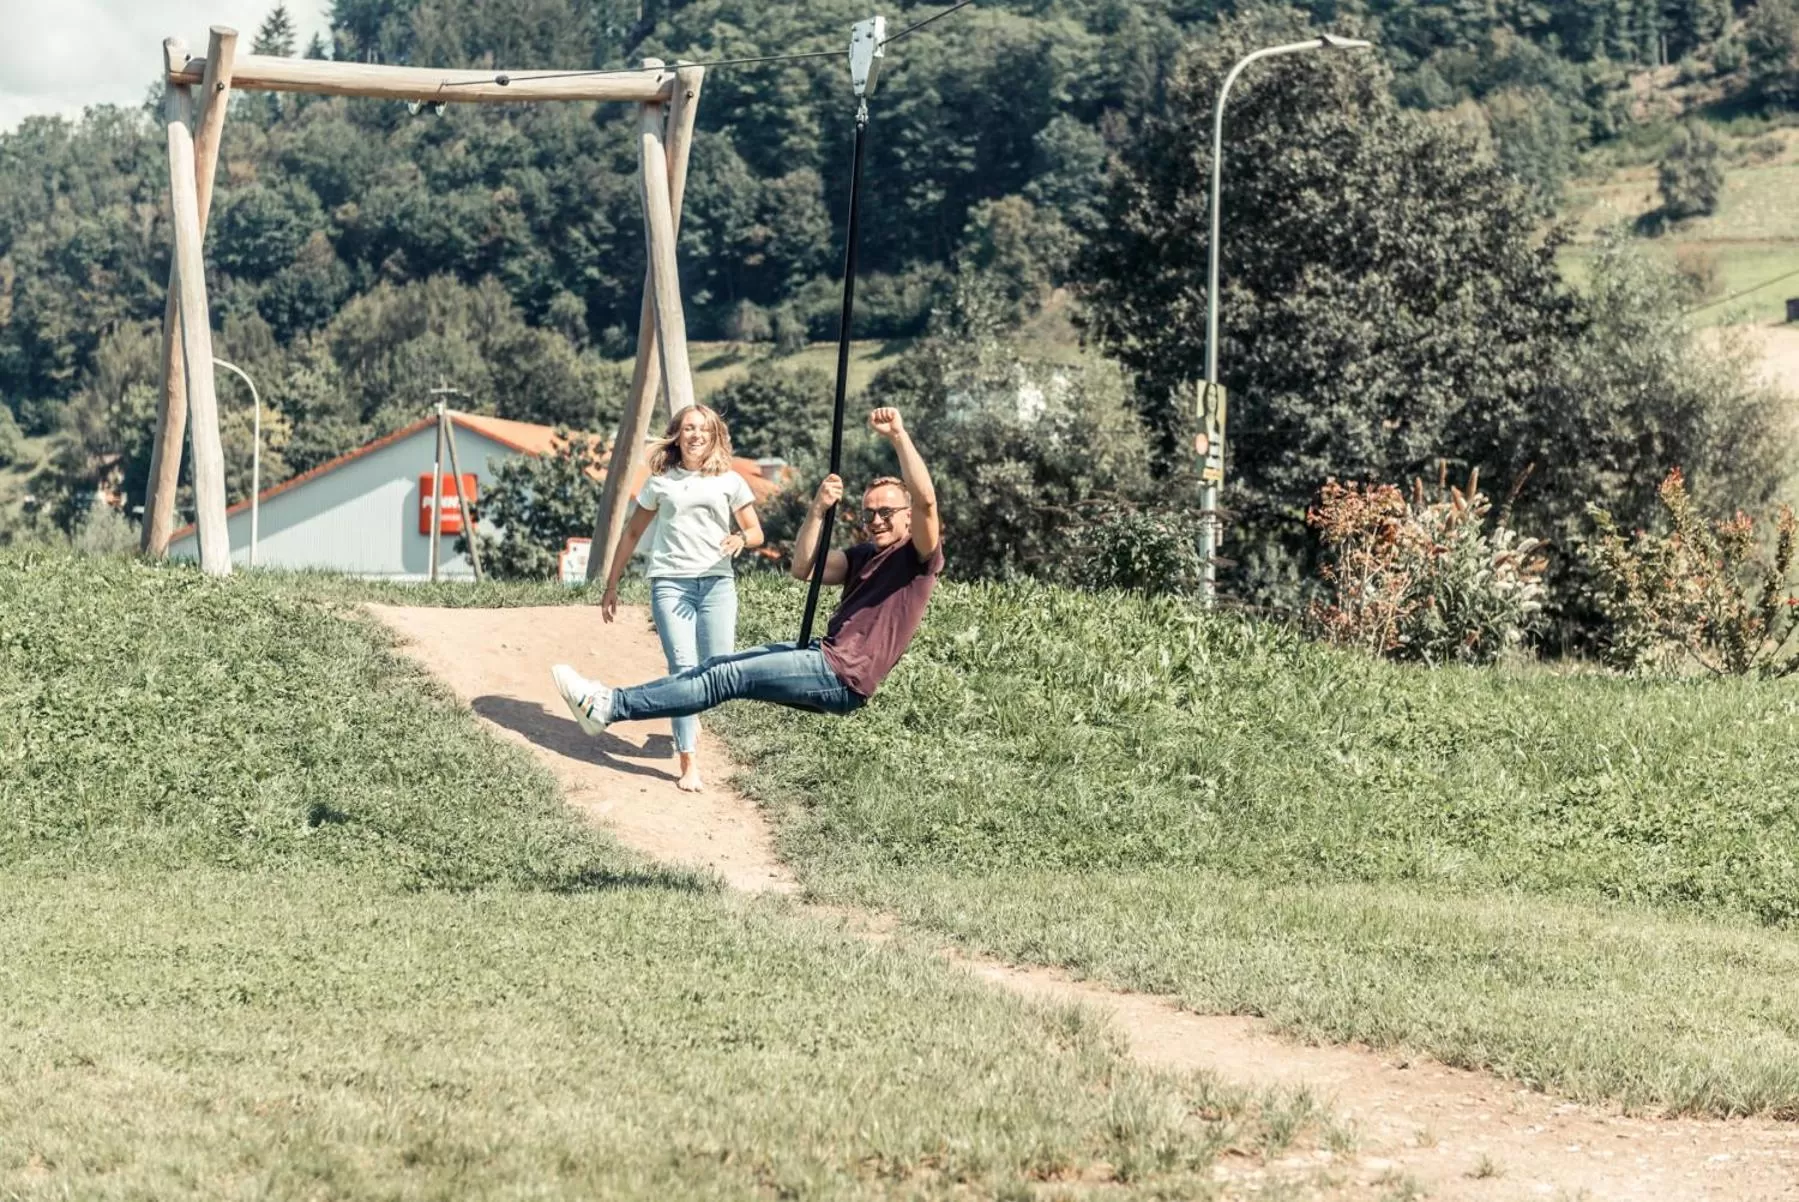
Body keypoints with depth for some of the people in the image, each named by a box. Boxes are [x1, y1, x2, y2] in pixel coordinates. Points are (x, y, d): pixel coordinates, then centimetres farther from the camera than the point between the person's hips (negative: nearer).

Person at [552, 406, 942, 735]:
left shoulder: (919, 558, -5)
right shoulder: (864, 555, 19)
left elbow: (925, 498, -25)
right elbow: (803, 569, 6)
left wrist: (898, 436, -30)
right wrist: (819, 510, -6)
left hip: (846, 677, -9)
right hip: (825, 653, 9)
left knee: (728, 677, -13)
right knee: (718, 665, 4)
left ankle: (612, 707, -13)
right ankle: (611, 703, 3)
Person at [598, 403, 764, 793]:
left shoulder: (729, 482, 10)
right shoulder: (660, 482, 10)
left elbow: (756, 532, 12)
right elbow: (632, 535, 17)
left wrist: (741, 538, -13)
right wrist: (611, 586, 15)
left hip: (716, 582, 1)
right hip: (670, 584, -1)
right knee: (683, 668, -14)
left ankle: (689, 716, 29)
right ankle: (689, 764, -14)